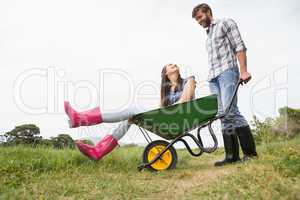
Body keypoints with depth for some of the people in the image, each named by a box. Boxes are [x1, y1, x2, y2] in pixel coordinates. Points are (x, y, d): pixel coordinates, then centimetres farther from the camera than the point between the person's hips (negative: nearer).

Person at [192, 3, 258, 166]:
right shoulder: (208, 36, 31)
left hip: (227, 71, -7)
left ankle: (250, 152, -11)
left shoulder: (225, 23, 11)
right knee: (223, 114, -3)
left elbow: (239, 46, -2)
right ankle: (232, 155, -4)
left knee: (230, 111, -19)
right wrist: (212, 76, 16)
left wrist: (243, 70, -14)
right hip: (213, 77, 7)